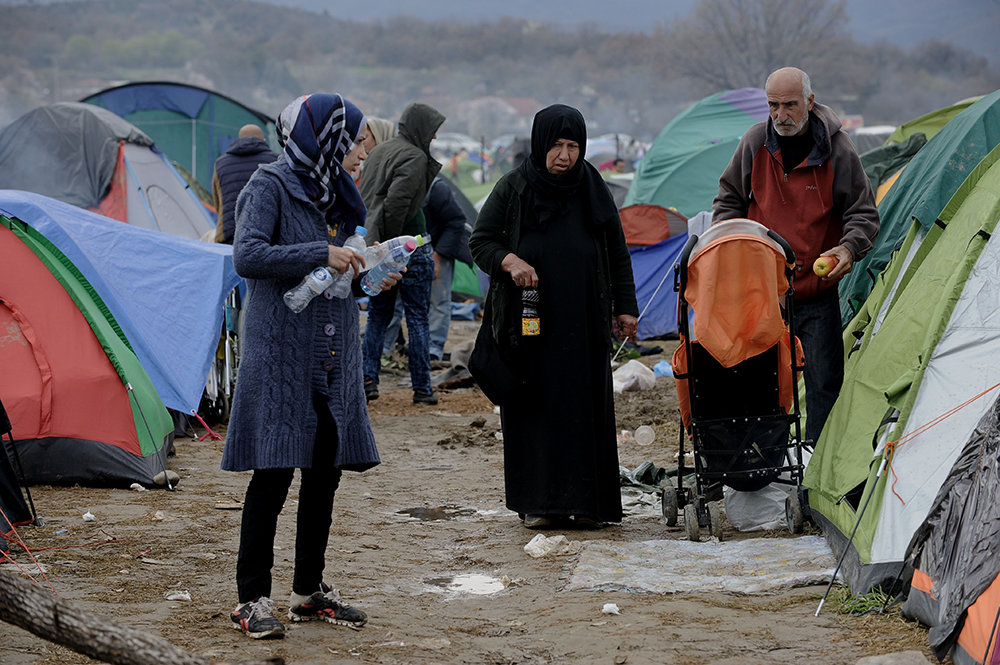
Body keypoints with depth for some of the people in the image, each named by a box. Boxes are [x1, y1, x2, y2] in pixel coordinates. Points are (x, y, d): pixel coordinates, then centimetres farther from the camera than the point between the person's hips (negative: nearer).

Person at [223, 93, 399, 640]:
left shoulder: (334, 193, 15)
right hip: (281, 351, -8)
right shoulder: (271, 187, -9)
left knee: (326, 470, 9)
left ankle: (309, 590, 20)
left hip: (333, 356, 8)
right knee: (274, 472, -8)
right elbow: (248, 256, -23)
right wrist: (322, 255, -22)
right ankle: (252, 599, -1)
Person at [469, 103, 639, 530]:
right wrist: (509, 260, -17)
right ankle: (538, 503, 5)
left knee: (586, 407, -1)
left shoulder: (593, 189, 6)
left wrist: (625, 307, 7)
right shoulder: (513, 189, 1)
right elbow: (480, 241, 3)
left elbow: (617, 252, 11)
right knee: (535, 406, -1)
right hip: (528, 319, -1)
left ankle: (587, 502, 4)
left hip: (582, 321, 2)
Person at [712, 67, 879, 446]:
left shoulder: (836, 149, -6)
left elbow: (864, 215, -1)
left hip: (817, 292, -1)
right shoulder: (754, 143, 0)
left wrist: (848, 248, -21)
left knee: (824, 383, 0)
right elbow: (729, 201, 14)